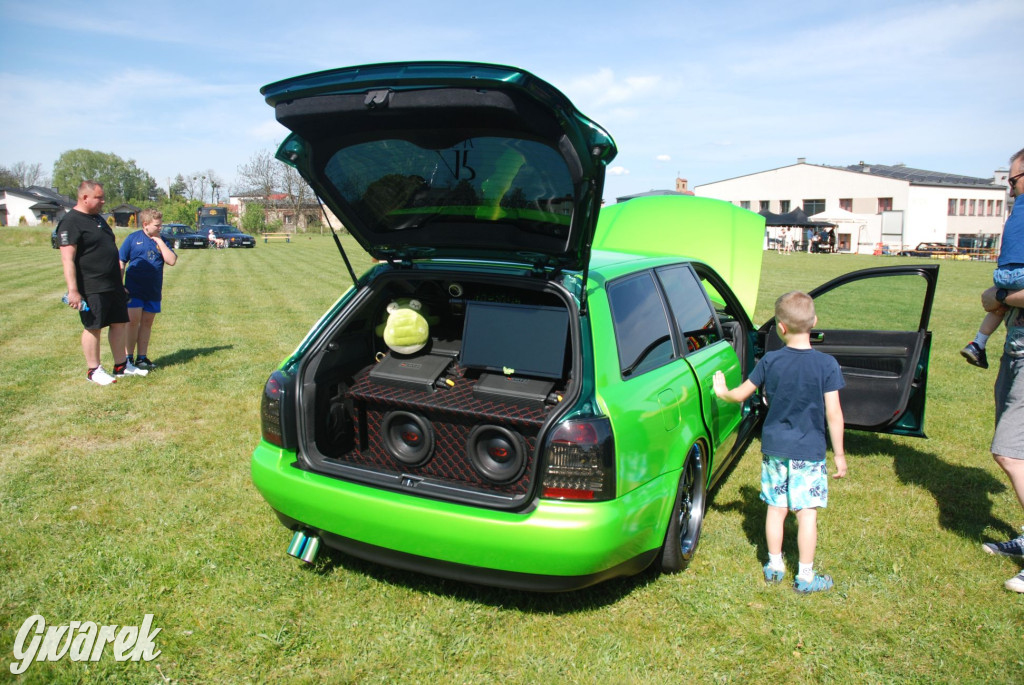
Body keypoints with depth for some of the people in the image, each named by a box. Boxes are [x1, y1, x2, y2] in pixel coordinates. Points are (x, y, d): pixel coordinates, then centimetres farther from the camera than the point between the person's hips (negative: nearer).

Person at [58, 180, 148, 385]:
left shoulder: (97, 218, 15)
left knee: (118, 323, 12)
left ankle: (121, 365, 23)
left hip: (113, 285, 9)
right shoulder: (71, 223, -13)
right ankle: (94, 370, 12)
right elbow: (67, 259, -19)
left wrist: (119, 281, 24)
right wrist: (73, 290, -24)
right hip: (92, 289, -9)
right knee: (93, 327, 1)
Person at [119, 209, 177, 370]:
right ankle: (129, 358, 5)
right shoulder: (133, 238, -1)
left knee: (147, 323, 9)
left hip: (153, 291, 4)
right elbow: (121, 264, 0)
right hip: (134, 289, -4)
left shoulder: (161, 241, 9)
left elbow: (171, 261, -6)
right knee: (133, 321, -4)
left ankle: (142, 357, 17)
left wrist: (160, 243, -9)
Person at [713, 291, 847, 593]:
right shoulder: (827, 364, -11)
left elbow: (741, 394, 2)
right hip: (809, 451, -2)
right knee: (807, 513, 6)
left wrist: (722, 392, 24)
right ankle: (805, 576, 13)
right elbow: (833, 413, -10)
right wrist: (839, 453, -1)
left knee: (776, 508, 14)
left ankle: (774, 566, 26)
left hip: (774, 448, 2)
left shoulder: (770, 361, -6)